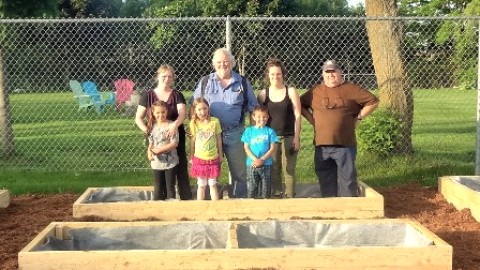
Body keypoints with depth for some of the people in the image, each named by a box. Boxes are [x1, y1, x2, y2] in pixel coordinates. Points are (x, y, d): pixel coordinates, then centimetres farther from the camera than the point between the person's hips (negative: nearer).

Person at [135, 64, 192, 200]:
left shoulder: (177, 95, 2)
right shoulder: (148, 95, 1)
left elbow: (182, 113, -14)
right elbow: (138, 118, 0)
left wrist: (175, 124, -35)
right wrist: (147, 131, -18)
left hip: (176, 138, 0)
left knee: (181, 168, 1)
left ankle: (187, 199, 10)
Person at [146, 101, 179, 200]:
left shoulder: (171, 125, -12)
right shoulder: (152, 126, 3)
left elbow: (174, 143, -17)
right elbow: (151, 143, 7)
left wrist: (158, 150, -19)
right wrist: (149, 152, -15)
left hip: (170, 162, -4)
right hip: (156, 162, 4)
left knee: (170, 187, 8)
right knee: (158, 188, 13)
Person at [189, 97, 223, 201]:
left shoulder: (215, 121, -9)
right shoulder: (193, 123, -8)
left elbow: (218, 139, 0)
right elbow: (192, 141, 1)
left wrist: (221, 155, 5)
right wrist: (191, 157, 6)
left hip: (213, 158, 0)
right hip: (199, 158, 0)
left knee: (213, 184, 10)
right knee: (201, 185, 10)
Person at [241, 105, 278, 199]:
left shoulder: (270, 131, 1)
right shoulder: (249, 130, 2)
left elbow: (272, 148, -2)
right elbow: (246, 148, -1)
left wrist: (262, 159, -13)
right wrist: (255, 159, -13)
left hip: (266, 164, 0)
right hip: (251, 164, 0)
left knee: (266, 190, 7)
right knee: (251, 188, 3)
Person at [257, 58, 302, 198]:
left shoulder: (291, 91, 2)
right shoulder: (262, 94, 5)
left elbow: (297, 116, 0)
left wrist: (296, 137, -6)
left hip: (289, 137, -1)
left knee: (289, 170, 1)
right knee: (274, 171, 3)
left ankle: (290, 197, 8)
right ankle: (277, 196, 12)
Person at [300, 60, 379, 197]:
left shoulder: (351, 89, 1)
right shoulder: (315, 91, 9)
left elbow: (373, 101, 2)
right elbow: (300, 104, 20)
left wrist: (358, 118, -2)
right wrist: (311, 119, 8)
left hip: (345, 144, -3)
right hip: (322, 145, 3)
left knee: (347, 178, 1)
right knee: (326, 179, 10)